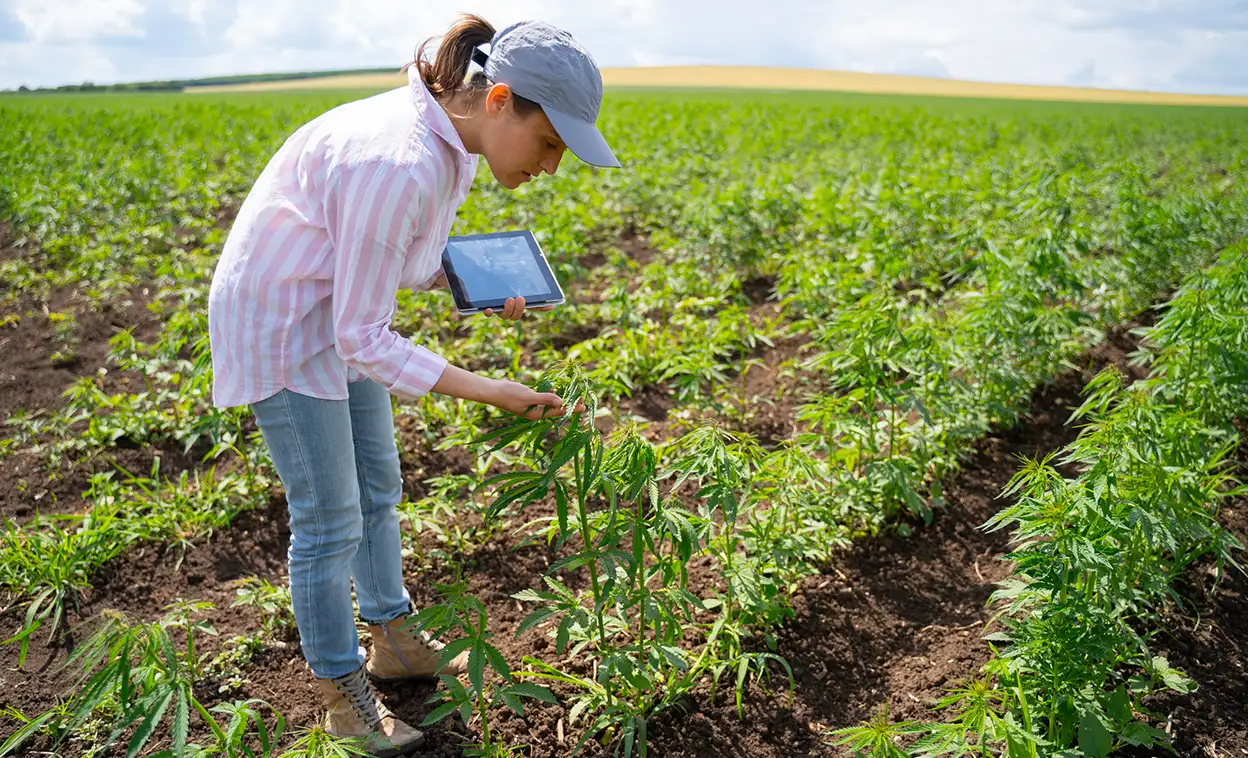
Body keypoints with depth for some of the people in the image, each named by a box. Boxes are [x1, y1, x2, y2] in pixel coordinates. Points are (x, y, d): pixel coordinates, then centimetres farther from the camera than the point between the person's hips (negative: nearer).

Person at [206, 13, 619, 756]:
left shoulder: (453, 136, -7)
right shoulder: (400, 166, -36)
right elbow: (362, 342, -29)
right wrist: (490, 390, -28)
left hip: (335, 307, 9)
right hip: (280, 321, -9)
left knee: (377, 486, 18)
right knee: (330, 519, 2)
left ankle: (393, 640, 38)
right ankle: (343, 694, 24)